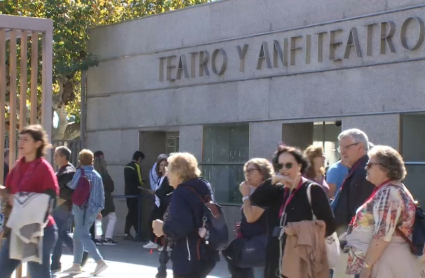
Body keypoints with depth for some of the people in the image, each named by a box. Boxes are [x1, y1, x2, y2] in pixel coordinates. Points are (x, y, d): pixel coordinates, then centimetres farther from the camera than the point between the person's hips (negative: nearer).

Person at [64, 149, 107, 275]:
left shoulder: (81, 172, -8)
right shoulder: (97, 175, 12)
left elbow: (72, 186, -16)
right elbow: (101, 194, 13)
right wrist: (99, 209, 20)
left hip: (82, 208, -8)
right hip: (93, 209, 8)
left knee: (83, 236, -7)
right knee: (78, 235, 16)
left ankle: (100, 262, -19)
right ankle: (77, 265, 17)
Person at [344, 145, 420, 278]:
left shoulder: (388, 193, -15)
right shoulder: (395, 190, 17)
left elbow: (382, 235, -23)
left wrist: (366, 265, -21)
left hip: (384, 262, -10)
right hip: (386, 260, 10)